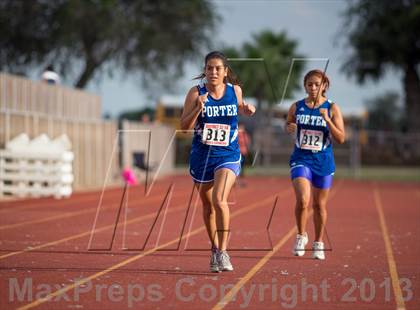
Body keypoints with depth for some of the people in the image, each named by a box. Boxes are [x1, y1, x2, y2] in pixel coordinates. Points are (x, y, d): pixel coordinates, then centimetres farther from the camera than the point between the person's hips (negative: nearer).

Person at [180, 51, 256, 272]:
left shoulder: (235, 90, -3)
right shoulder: (196, 93, -8)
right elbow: (184, 126, -10)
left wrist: (247, 109, -2)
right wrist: (198, 109, -26)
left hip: (228, 155, -1)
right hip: (201, 155, 1)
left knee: (219, 200, -21)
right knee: (208, 205, 13)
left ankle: (223, 252, -13)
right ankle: (214, 249, 33)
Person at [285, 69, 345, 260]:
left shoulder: (332, 108, -3)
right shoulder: (296, 107, 2)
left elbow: (341, 139, -7)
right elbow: (288, 125, 19)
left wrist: (327, 121, -20)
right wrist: (289, 128, -4)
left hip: (323, 162, 0)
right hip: (301, 160, 0)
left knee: (319, 204, 10)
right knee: (302, 200, -20)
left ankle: (318, 244, 28)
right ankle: (301, 236, 3)